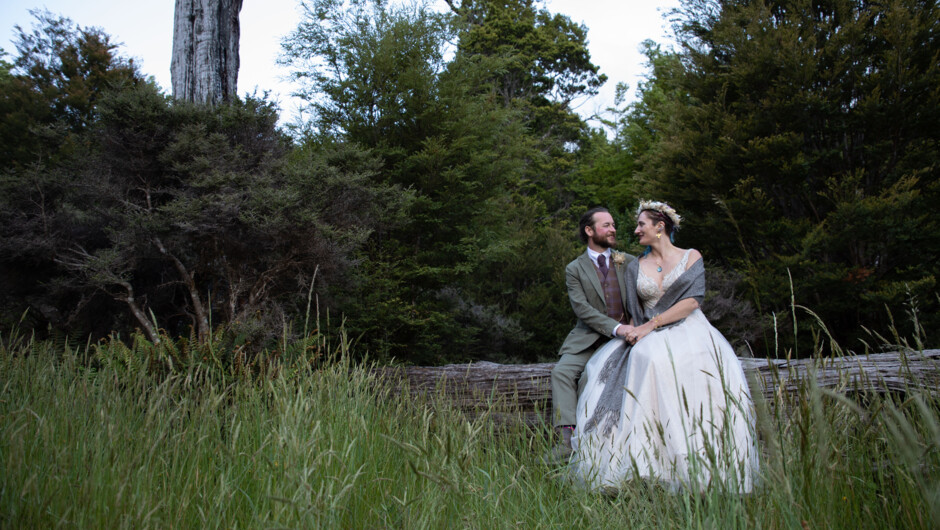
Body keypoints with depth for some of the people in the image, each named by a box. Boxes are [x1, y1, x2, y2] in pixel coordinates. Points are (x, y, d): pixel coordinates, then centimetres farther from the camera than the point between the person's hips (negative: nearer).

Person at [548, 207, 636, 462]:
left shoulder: (629, 262, 14)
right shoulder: (575, 269, 7)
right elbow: (582, 308, -6)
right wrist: (615, 327, -19)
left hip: (622, 339, 0)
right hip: (587, 340, 0)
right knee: (562, 371, -27)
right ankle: (567, 439, -35)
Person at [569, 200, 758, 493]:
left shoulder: (691, 257, 9)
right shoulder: (634, 268, 18)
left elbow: (692, 300, -4)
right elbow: (634, 311, 14)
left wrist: (651, 325, -11)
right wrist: (633, 331, -9)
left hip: (690, 334, -2)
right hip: (652, 341, 2)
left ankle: (705, 475, -22)